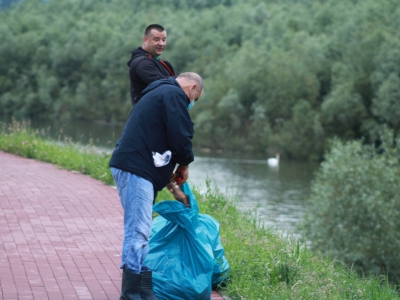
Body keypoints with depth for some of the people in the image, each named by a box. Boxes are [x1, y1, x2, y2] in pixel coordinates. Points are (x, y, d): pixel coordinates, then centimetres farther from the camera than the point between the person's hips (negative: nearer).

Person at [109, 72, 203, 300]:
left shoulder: (160, 93, 27)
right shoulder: (174, 95, -6)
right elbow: (179, 135, -15)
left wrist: (170, 182, 25)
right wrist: (185, 163, 4)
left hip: (128, 166, 11)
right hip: (136, 169, -11)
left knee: (140, 232, 14)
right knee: (138, 232, -11)